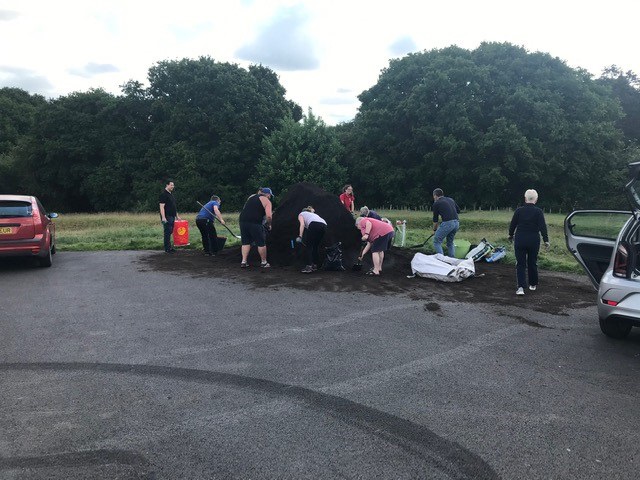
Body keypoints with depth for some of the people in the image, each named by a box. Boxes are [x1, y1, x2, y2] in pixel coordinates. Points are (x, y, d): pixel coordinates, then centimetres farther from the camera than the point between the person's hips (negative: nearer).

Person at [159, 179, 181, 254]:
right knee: (167, 232, -6)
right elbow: (162, 207, -16)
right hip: (167, 217, -9)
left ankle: (169, 247, 17)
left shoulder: (171, 194, 18)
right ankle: (167, 248, -2)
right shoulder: (163, 194, -10)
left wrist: (177, 216, 24)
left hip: (172, 217, 9)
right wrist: (163, 217, -23)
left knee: (170, 232, 11)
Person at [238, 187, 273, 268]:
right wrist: (269, 225, 7)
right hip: (255, 223, -6)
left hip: (243, 220, 6)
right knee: (261, 243, 7)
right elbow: (268, 216, -9)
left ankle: (244, 261, 10)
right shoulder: (267, 201, 2)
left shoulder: (251, 197, 22)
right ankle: (263, 262, 15)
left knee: (245, 242, 15)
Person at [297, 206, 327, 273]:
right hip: (324, 225, 6)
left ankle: (309, 266, -2)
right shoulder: (313, 214, 43)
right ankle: (315, 265, 24)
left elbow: (302, 224, 5)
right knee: (316, 246, 21)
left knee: (308, 246, 5)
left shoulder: (301, 214, 28)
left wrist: (300, 236, 0)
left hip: (314, 225, -6)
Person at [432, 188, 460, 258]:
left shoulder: (436, 203, 5)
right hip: (456, 223, 6)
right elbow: (458, 210, 27)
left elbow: (435, 219, 12)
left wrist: (435, 230, 25)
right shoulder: (451, 199, 21)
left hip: (447, 223, -6)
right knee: (450, 243, 22)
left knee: (437, 242, 6)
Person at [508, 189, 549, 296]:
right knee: (532, 263, 16)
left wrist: (510, 235, 20)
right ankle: (533, 284, 30)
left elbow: (512, 224, 4)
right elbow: (543, 227, -10)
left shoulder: (519, 210, -4)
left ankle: (521, 287, -13)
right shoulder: (538, 212, -7)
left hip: (520, 240, 0)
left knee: (520, 264, 1)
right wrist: (546, 240, -5)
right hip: (533, 241, 0)